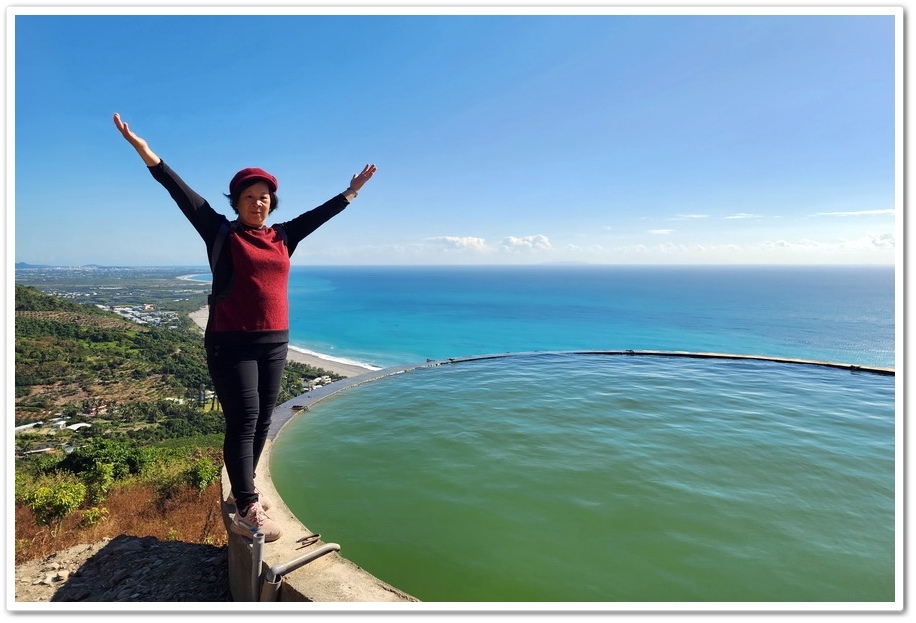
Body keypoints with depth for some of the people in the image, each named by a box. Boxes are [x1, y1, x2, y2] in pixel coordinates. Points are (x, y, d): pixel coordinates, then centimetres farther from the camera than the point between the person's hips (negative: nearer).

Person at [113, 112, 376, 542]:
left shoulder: (283, 237, 12)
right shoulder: (221, 233, 1)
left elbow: (320, 214, 19)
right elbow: (182, 194, -7)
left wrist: (351, 192, 27)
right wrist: (145, 151, -15)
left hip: (274, 343, 5)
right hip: (231, 344, -5)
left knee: (262, 421, 11)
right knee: (243, 422, -8)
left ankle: (242, 490, 29)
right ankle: (247, 514, -4)